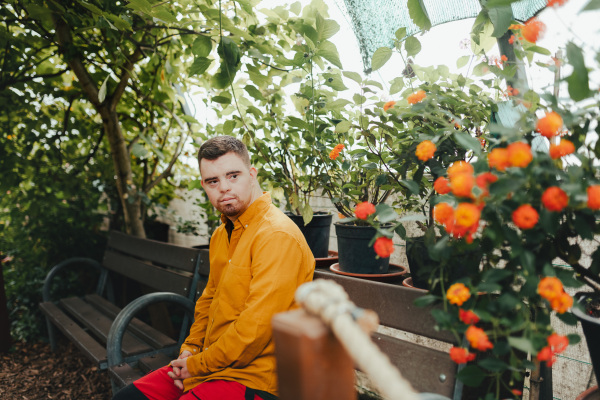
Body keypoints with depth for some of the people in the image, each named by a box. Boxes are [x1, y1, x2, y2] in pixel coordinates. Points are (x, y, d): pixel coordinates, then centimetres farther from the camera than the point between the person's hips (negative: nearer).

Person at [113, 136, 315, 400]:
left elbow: (256, 328, -24)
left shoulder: (277, 236, -21)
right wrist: (190, 350, 5)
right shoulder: (221, 234, 11)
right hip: (208, 365, 8)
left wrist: (198, 365, -12)